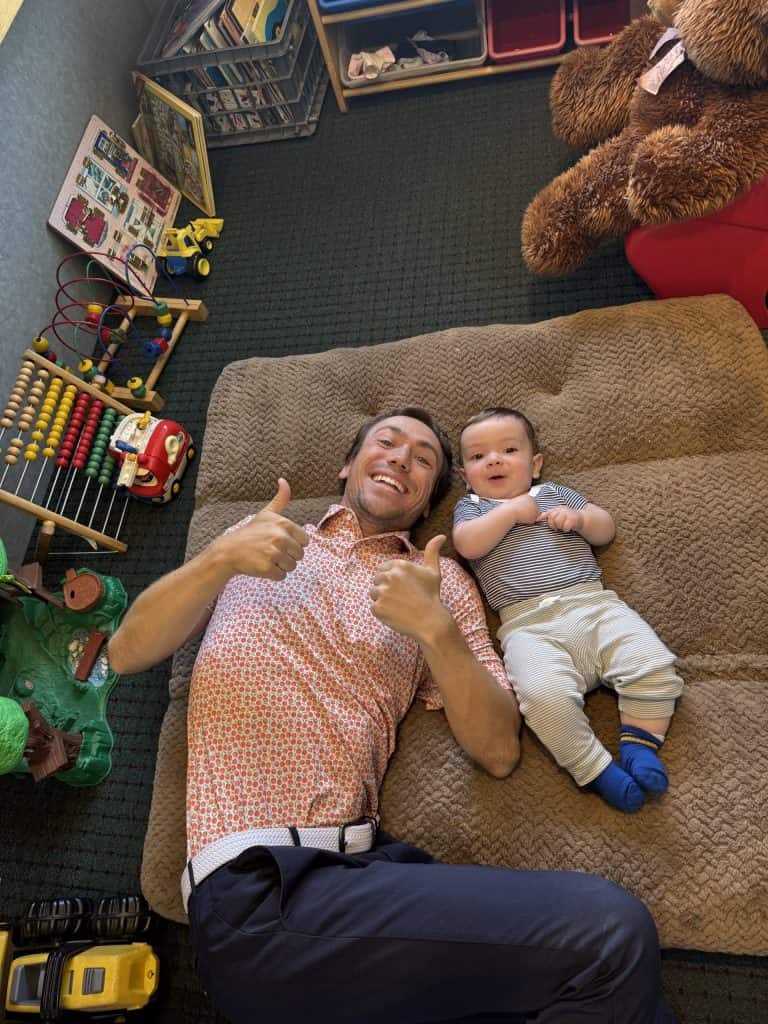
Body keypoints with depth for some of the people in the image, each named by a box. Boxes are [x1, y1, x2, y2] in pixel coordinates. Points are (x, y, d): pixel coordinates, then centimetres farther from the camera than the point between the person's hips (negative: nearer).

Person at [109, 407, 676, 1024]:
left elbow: (498, 751, 3)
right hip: (255, 886, -2)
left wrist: (434, 628, -13)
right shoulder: (255, 543, 13)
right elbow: (127, 653, 5)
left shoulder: (437, 580, 12)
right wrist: (222, 559, -11)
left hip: (366, 860, 3)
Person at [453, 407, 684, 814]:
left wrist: (579, 518, 1)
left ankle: (639, 744, -3)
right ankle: (594, 770, -15)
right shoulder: (470, 506, 20)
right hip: (529, 625, -3)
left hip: (593, 604, 3)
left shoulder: (555, 493, 27)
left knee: (654, 666, -20)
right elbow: (468, 544, -3)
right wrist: (512, 510, 0)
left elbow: (606, 529, 22)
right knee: (544, 694, -32)